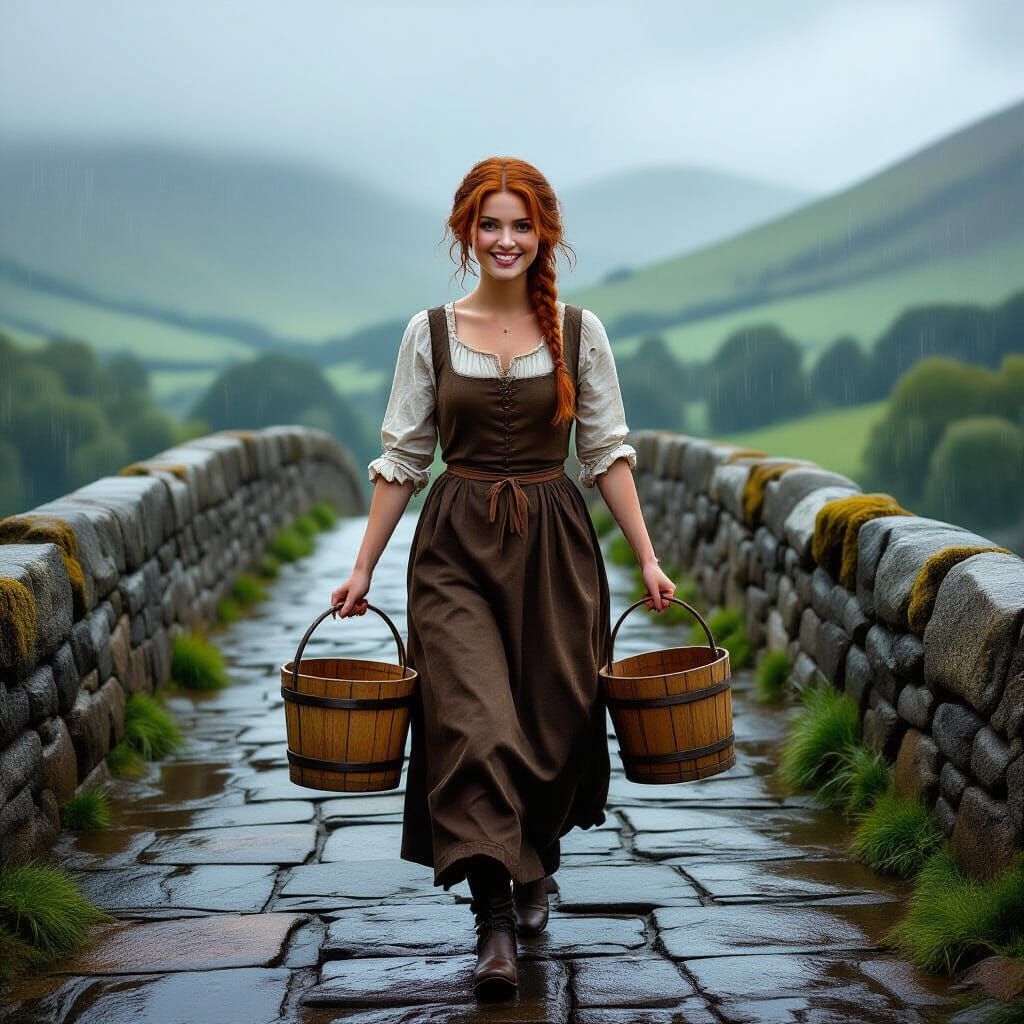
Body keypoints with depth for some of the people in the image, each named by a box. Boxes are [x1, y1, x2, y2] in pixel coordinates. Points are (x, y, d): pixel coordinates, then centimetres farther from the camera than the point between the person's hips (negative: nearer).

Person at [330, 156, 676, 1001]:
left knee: (553, 721, 8)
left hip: (554, 547, 1)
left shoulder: (578, 330, 2)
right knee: (474, 723, -14)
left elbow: (608, 453, 6)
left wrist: (647, 557, 1)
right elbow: (403, 456, 6)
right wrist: (363, 568, 4)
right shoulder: (431, 332, 2)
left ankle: (535, 869, 36)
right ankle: (496, 926, -11)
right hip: (456, 548, -1)